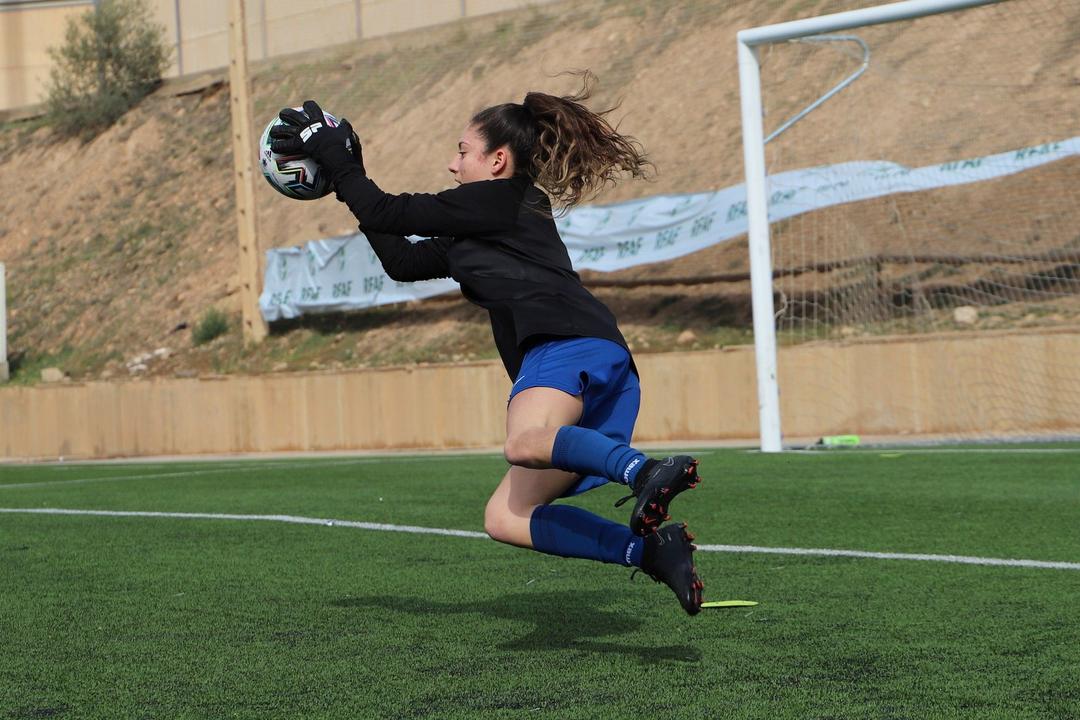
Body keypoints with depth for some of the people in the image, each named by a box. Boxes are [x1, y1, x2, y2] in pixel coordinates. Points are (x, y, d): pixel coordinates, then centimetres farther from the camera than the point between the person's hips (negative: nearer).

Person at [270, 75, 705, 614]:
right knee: (504, 518, 0)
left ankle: (647, 471, -56)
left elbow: (391, 215, 9)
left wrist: (336, 162, 20)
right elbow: (402, 261, 40)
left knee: (525, 443, -38)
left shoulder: (499, 198, 10)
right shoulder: (476, 234, 37)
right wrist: (349, 179, 43)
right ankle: (650, 549, -13)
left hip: (568, 341, -9)